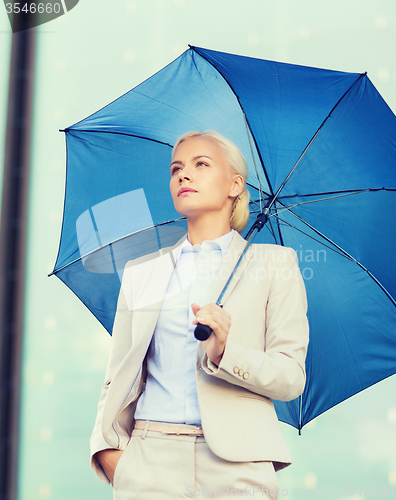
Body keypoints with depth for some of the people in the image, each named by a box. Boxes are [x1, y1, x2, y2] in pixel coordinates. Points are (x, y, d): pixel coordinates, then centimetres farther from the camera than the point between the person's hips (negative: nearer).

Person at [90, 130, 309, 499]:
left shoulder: (274, 264, 8)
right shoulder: (141, 272, 17)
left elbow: (291, 378, 1)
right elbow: (117, 378, 13)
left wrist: (225, 353, -16)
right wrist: (108, 448, -3)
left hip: (234, 466, -2)